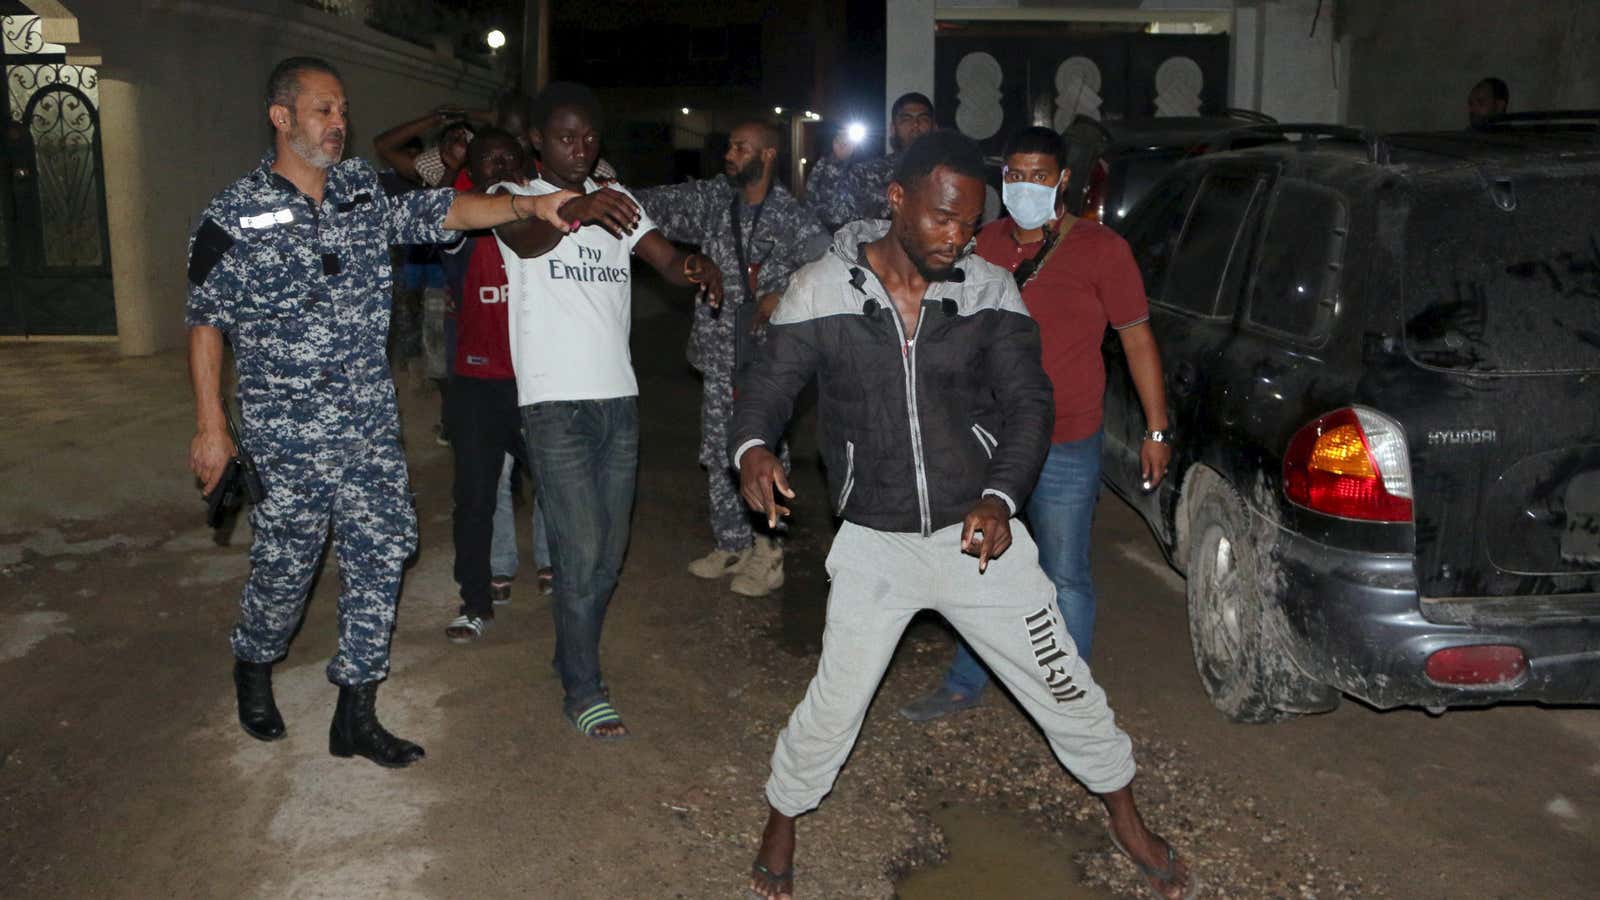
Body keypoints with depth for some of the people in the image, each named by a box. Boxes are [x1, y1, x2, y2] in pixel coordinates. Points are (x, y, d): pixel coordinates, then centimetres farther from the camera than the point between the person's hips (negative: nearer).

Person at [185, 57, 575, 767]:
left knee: (381, 551, 3)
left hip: (369, 422, 4)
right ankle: (254, 669, 39)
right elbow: (206, 321, -4)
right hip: (286, 431, -4)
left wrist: (530, 205, -19)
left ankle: (355, 716, 16)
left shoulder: (365, 189, 6)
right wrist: (210, 427, -6)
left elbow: (443, 211, -3)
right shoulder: (235, 214, -6)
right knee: (287, 560, 7)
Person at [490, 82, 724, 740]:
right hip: (555, 402, -5)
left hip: (619, 397, 5)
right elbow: (524, 240, -25)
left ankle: (573, 654, 33)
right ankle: (583, 692, 8)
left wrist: (696, 267, -23)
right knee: (581, 550, -6)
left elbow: (667, 259, 2)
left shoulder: (615, 200, 15)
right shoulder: (514, 197, 0)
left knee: (610, 551, 12)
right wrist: (575, 210, -46)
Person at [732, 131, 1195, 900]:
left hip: (980, 531, 1)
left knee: (1063, 685, 11)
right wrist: (751, 447, -27)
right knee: (833, 706, 6)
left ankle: (1127, 821, 36)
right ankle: (781, 823, 35)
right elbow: (770, 384, -4)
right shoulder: (820, 291, -8)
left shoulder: (990, 291, -5)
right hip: (875, 542, -1)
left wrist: (1000, 496, -20)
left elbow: (1028, 402, -4)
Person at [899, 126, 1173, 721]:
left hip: (1065, 449, -5)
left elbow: (1137, 339, -3)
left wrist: (1156, 430, -3)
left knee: (1065, 578, 6)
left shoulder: (1100, 249, -7)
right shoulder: (988, 242, 6)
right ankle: (964, 685, 34)